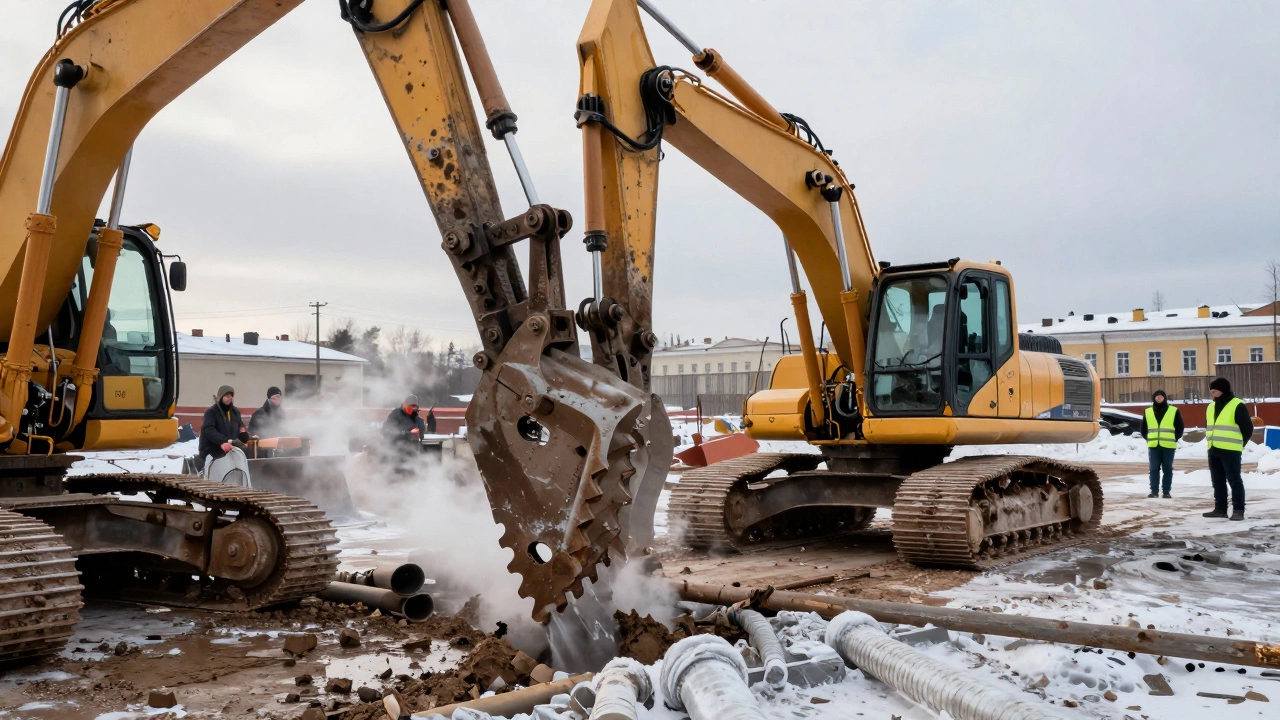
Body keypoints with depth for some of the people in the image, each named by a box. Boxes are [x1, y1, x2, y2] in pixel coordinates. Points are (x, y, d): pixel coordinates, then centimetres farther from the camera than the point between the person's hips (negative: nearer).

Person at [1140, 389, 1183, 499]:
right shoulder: (1148, 412, 10)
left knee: (1167, 469, 2)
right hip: (1153, 446, 2)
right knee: (1153, 469, 1)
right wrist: (1149, 439, 9)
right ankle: (1154, 491, 3)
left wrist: (1173, 439, 1)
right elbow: (1143, 429, 17)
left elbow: (1179, 428, 5)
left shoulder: (1174, 411, 3)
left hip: (1168, 446, -2)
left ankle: (1167, 491, 6)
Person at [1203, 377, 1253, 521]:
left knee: (1234, 480, -5)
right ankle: (1220, 508, 17)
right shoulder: (1211, 407, 16)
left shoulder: (1237, 406, -8)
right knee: (1218, 481, 11)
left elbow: (1247, 428, -6)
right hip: (1213, 450, 8)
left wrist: (1238, 444, 0)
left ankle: (1238, 510, -3)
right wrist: (1211, 442, 15)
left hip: (1230, 451, -8)